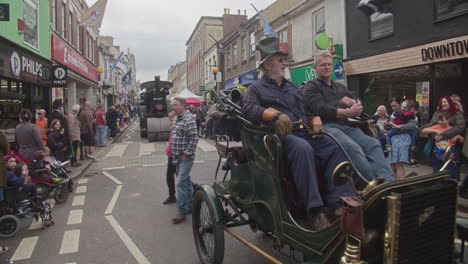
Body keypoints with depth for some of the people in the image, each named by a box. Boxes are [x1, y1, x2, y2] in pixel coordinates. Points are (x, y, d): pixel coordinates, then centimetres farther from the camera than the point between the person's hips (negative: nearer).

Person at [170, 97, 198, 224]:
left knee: (181, 182, -9)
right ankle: (190, 205, 28)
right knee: (186, 181, 16)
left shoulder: (189, 119, -16)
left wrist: (186, 154, -19)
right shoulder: (178, 119, 14)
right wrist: (174, 154, 16)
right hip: (178, 157, 9)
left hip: (185, 158, -9)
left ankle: (182, 211, -1)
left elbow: (194, 139, -22)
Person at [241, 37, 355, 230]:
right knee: (302, 147, -37)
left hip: (304, 133, 6)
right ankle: (314, 210, -36)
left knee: (336, 147, -22)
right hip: (281, 135, -5)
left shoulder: (292, 86, 31)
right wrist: (275, 114, -24)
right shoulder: (257, 88, 12)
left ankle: (338, 205, -28)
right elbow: (248, 109, -8)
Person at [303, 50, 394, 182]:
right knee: (353, 147, -33)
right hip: (327, 126, -6)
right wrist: (348, 113, -12)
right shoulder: (311, 86, 11)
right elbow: (320, 109, -7)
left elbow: (359, 105, 29)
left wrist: (350, 100, 6)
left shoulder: (340, 87, 32)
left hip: (346, 126, 7)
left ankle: (388, 181, -33)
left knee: (373, 144, -20)